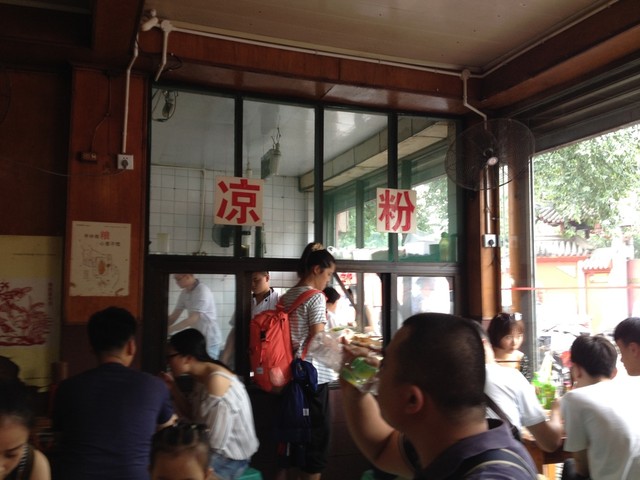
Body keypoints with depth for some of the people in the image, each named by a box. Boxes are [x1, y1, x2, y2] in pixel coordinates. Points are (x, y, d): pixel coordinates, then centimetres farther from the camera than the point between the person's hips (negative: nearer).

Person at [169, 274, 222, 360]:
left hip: (209, 340, -7)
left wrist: (169, 330, -26)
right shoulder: (184, 293, 5)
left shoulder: (203, 291, -20)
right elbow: (174, 316, 7)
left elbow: (193, 319, -25)